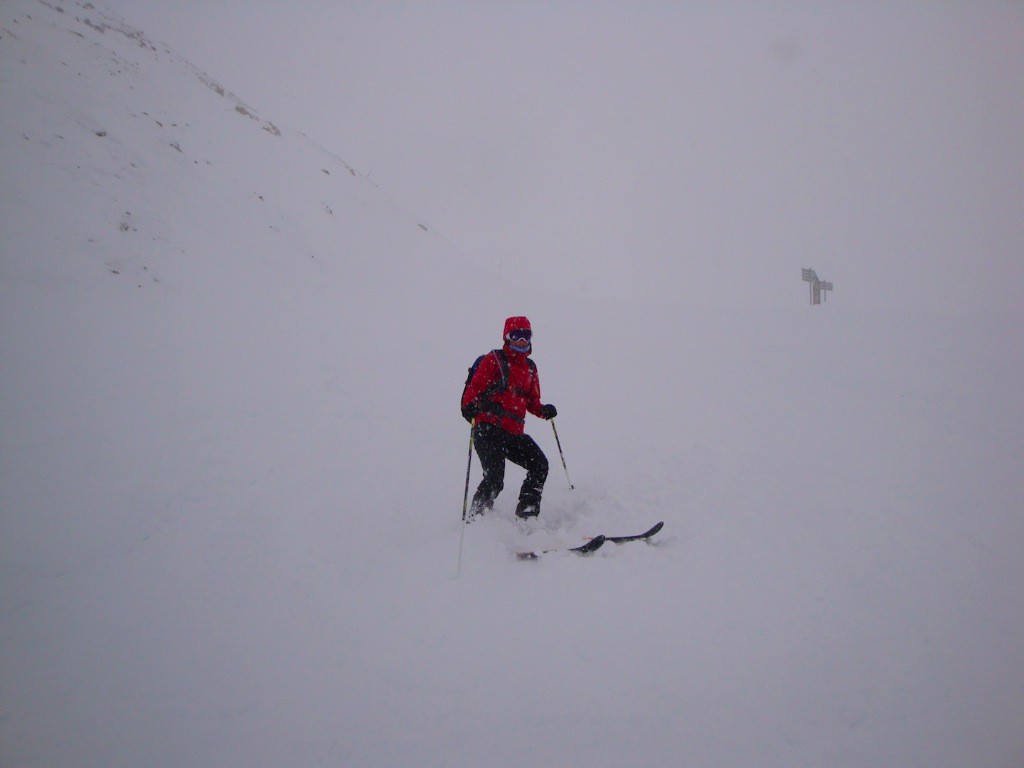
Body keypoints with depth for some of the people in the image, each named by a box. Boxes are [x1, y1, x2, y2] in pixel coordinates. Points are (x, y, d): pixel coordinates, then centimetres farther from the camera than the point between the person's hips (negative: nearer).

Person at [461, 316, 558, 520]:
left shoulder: (530, 367, 21)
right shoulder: (493, 360, 2)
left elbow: (531, 401, 27)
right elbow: (475, 387, -7)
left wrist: (543, 410, 6)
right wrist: (469, 407, -26)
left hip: (514, 433, 7)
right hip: (489, 428, -6)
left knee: (540, 465, -4)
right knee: (495, 478, -17)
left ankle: (526, 514, 6)